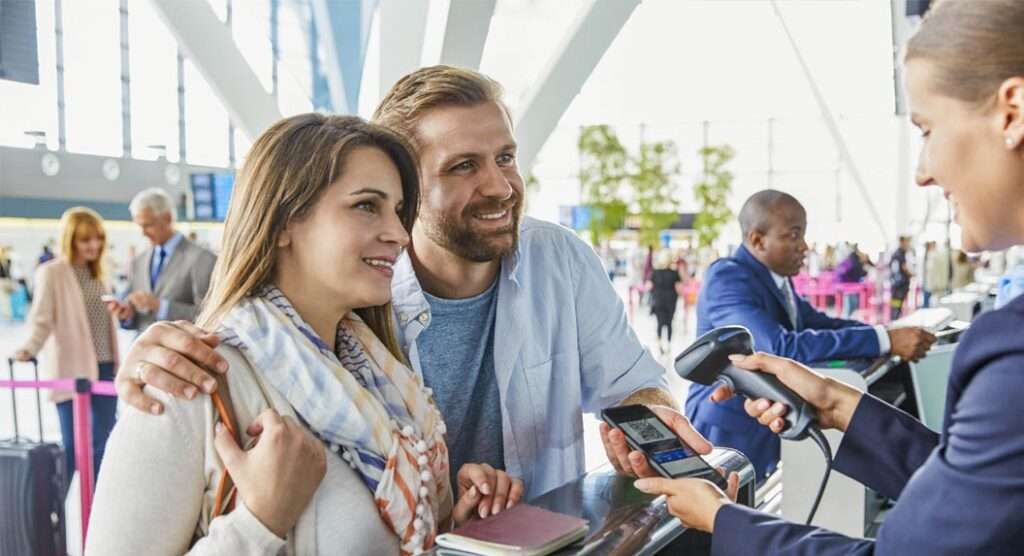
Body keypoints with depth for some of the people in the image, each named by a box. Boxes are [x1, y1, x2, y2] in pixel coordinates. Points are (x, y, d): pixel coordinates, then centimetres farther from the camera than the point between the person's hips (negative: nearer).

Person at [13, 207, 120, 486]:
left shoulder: (99, 271, 12)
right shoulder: (51, 273, -7)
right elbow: (41, 319, -16)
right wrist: (30, 349, -34)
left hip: (103, 366, 6)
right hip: (71, 369, -6)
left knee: (103, 440, 10)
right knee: (71, 444, 1)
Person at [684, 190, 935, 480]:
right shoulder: (727, 278, -21)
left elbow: (818, 323, 11)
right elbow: (782, 347, -33)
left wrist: (892, 334, -5)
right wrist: (884, 340, -32)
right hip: (730, 433, -8)